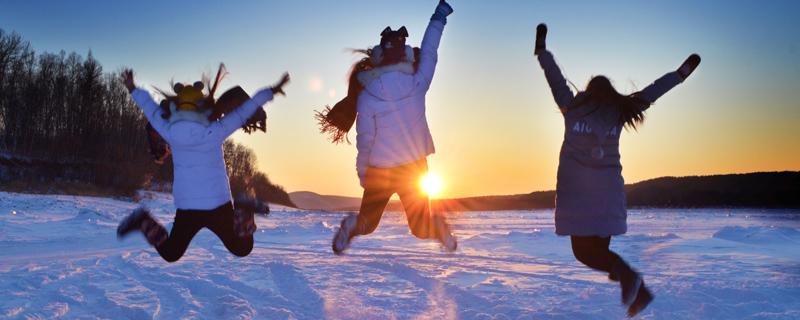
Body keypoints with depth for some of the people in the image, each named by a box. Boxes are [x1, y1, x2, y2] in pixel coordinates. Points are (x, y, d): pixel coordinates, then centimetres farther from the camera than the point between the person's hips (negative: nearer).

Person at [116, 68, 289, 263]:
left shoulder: (170, 133, -5)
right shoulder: (213, 132, -14)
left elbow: (151, 109, 14)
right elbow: (244, 111, -4)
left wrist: (133, 90, 32)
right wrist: (272, 91, 8)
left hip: (186, 209, 3)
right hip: (218, 207, -3)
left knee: (170, 255, 25)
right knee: (242, 250, 16)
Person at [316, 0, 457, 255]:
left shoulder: (366, 96, -11)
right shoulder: (417, 84, -9)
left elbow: (364, 140, -7)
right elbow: (429, 53, 6)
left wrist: (362, 171, 7)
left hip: (379, 170, 0)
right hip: (415, 166, 1)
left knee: (367, 222, 20)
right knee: (421, 227, 15)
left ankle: (353, 226, -13)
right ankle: (435, 225, -18)